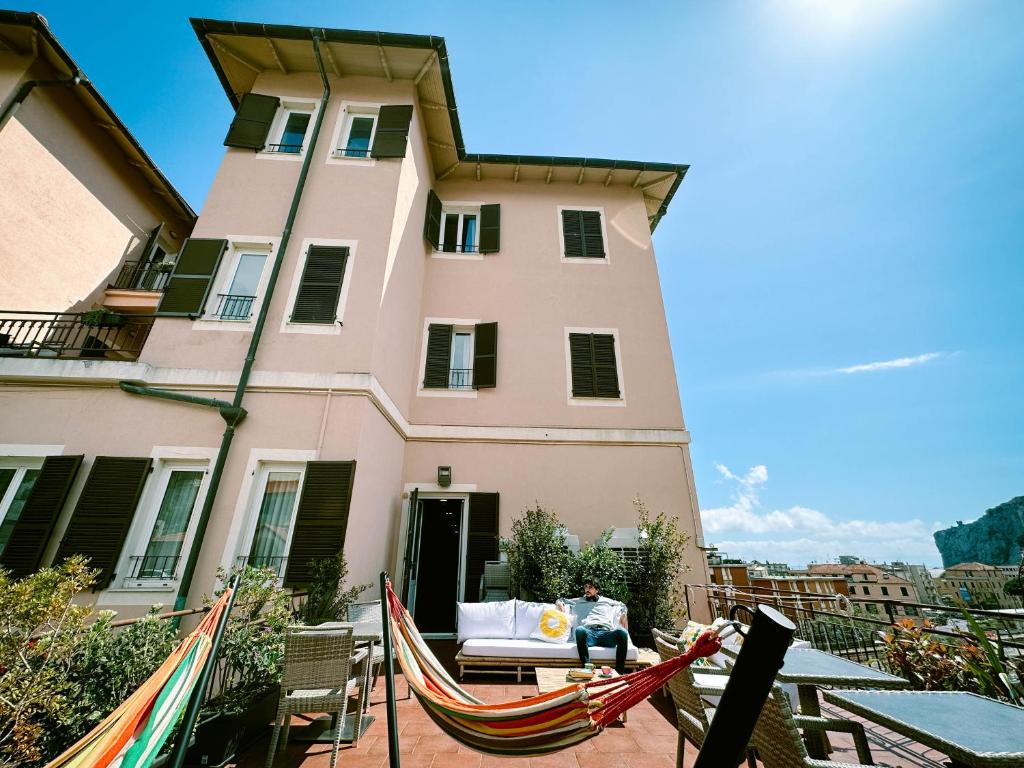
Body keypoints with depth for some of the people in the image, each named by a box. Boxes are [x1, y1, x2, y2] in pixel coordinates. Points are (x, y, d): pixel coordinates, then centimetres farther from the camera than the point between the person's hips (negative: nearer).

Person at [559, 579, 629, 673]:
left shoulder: (606, 601, 32)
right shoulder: (578, 602, 31)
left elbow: (622, 606, 42)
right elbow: (562, 601, 38)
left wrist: (623, 615, 20)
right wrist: (560, 603, 13)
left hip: (606, 633, 1)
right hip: (589, 633, -1)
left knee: (622, 632, -33)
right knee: (579, 630, -38)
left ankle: (619, 672, -31)